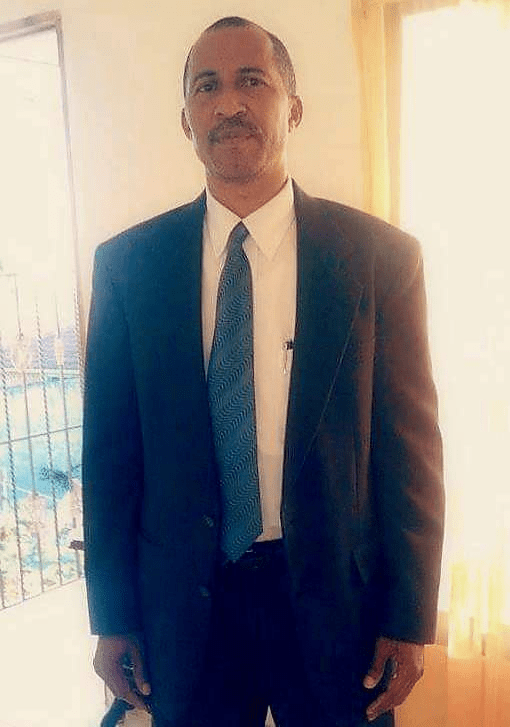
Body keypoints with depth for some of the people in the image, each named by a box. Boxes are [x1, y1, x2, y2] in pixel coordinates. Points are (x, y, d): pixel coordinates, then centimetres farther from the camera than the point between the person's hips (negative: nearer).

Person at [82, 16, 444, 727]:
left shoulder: (381, 256, -8)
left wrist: (411, 620, -3)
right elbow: (109, 448, -1)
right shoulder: (127, 264, -4)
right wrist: (113, 619, 2)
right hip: (181, 608, 2)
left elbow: (412, 445, -5)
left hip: (337, 601, 0)